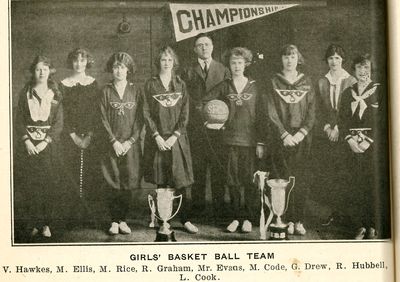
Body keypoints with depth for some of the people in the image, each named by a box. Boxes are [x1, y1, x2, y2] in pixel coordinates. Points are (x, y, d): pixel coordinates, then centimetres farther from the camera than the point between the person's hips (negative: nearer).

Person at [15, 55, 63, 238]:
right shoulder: (25, 93, 8)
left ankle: (46, 223, 3)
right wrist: (26, 141, -9)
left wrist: (45, 142, -12)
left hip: (49, 144, 0)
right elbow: (19, 121, 5)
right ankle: (34, 223, 1)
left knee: (50, 184, -3)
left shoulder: (55, 95, 6)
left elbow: (59, 123, 0)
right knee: (30, 185, -4)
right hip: (29, 145, 0)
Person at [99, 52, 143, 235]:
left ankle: (123, 220, 9)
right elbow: (104, 119, 0)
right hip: (112, 144, -1)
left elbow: (139, 119, 3)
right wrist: (114, 141, -9)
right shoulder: (106, 91, 5)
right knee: (114, 184, -1)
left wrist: (130, 141, -7)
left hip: (131, 144, 1)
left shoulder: (135, 91, 6)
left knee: (128, 184, 0)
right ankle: (114, 221, 5)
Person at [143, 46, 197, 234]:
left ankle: (185, 220, 2)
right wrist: (157, 136, -10)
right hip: (157, 139, -1)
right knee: (161, 182, 1)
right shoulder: (151, 85, 5)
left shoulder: (180, 85, 8)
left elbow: (185, 113, 3)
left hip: (177, 138, 1)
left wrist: (175, 136, -8)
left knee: (180, 181, -2)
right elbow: (146, 113, 0)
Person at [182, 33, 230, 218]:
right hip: (195, 125, 0)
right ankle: (198, 204, 5)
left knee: (218, 167, -2)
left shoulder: (223, 70, 12)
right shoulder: (188, 72, 12)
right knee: (197, 167, -1)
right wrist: (197, 107, -5)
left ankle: (219, 205, 3)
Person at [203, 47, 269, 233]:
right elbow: (204, 103, 10)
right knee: (232, 180, 4)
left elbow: (262, 116, 2)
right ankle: (236, 217, 13)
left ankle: (249, 218, 9)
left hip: (250, 140, -2)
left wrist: (261, 142, -3)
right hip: (230, 139, 2)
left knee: (249, 180, -1)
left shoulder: (255, 87, 3)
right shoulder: (224, 86, 8)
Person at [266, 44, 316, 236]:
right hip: (282, 137, -1)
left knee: (302, 180, -2)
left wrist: (301, 133, -7)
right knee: (284, 179, -5)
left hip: (302, 136, 1)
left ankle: (299, 220, 1)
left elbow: (311, 112, 6)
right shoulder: (274, 82, 7)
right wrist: (284, 134, -9)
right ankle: (288, 220, -2)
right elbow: (272, 113, 1)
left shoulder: (306, 82, 11)